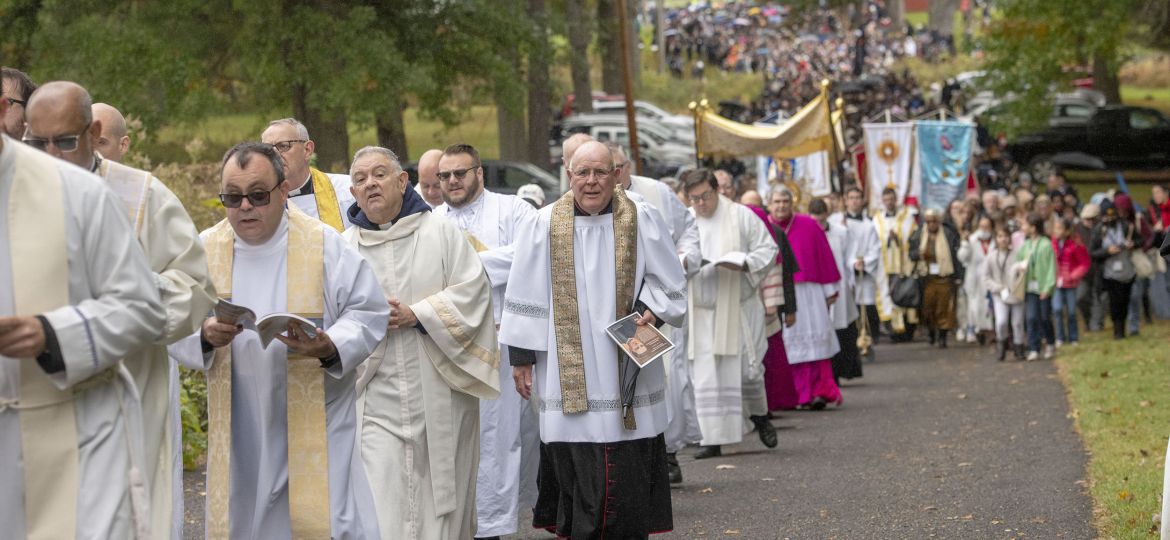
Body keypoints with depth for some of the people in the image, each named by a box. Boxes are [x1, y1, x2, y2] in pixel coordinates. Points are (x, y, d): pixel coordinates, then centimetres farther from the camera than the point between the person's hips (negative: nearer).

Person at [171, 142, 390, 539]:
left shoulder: (325, 245, -3)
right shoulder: (205, 250, 3)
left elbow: (369, 313, -1)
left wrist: (331, 347, -21)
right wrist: (205, 335, -19)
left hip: (314, 425, -3)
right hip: (239, 429, 3)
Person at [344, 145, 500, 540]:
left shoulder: (442, 233, 4)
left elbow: (472, 289, -4)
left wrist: (416, 315, -13)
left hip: (440, 393, -1)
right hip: (377, 399, 1)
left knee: (442, 490, 5)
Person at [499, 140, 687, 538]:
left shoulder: (641, 221, 2)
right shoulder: (545, 225, 1)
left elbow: (670, 282, 10)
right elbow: (525, 296, 5)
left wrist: (651, 311, -9)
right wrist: (520, 356, 4)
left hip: (627, 371, 1)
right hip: (568, 372, 0)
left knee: (630, 472, 0)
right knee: (575, 472, -3)